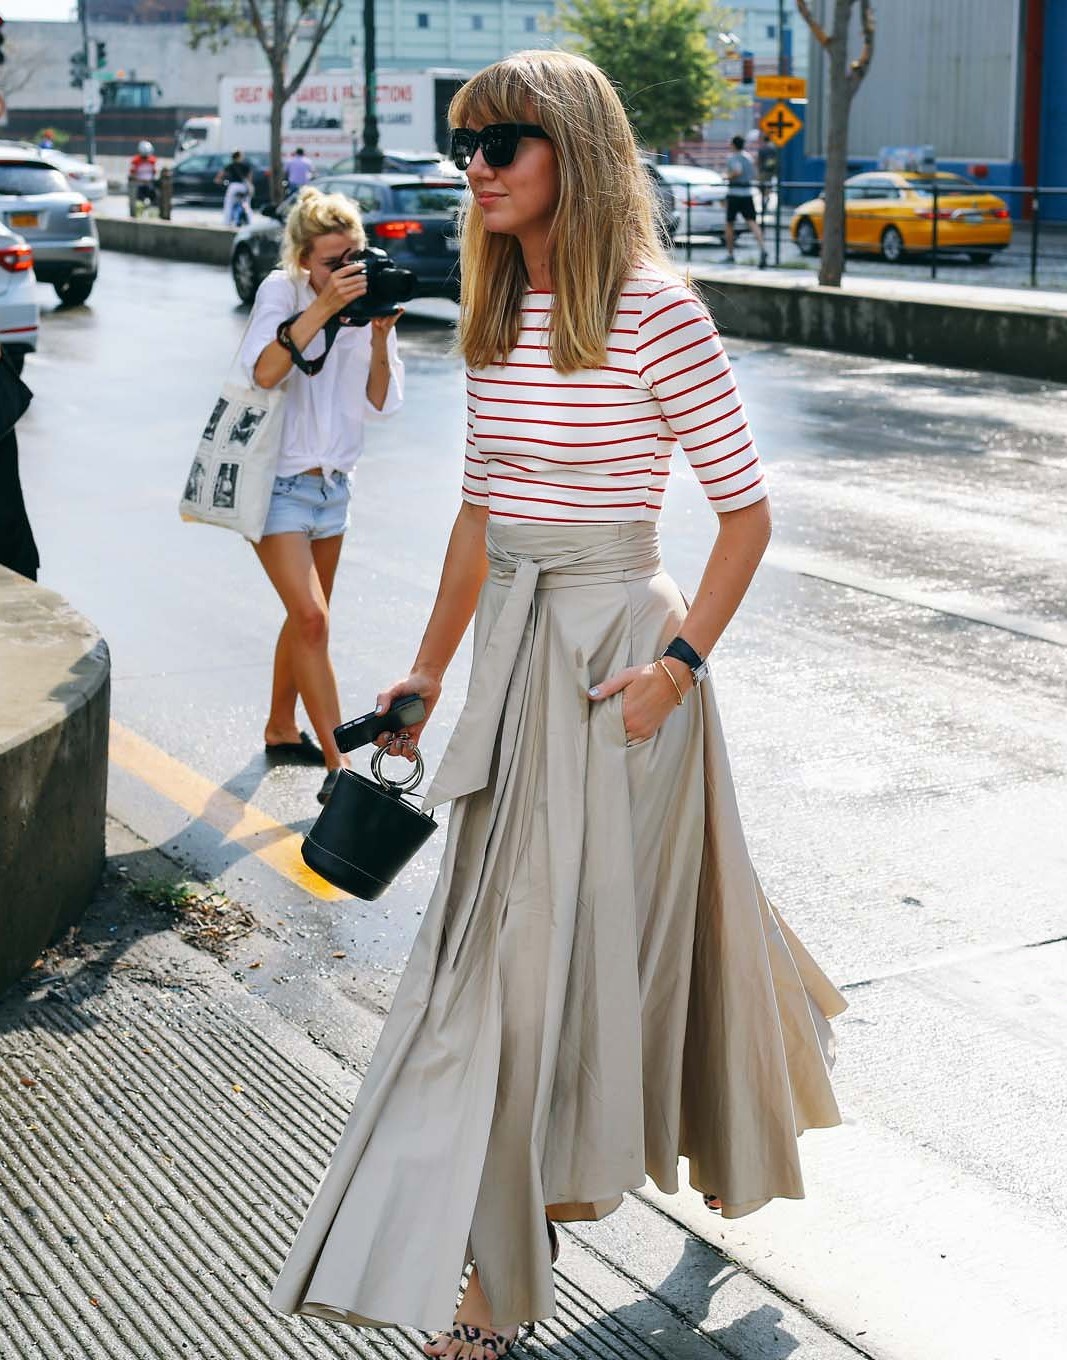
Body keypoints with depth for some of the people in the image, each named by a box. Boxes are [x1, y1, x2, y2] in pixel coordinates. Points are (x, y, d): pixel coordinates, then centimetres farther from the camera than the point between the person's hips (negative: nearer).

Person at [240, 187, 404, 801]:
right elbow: (264, 370, -27)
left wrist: (379, 337, -19)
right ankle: (338, 766, -13)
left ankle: (281, 730, 36)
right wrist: (324, 306, -31)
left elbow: (382, 401, -4)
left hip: (331, 483, 6)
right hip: (278, 480, -6)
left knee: (306, 618, 17)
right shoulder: (283, 290, -11)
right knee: (313, 619, -14)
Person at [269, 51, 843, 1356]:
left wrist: (677, 660, -19)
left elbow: (745, 511, -9)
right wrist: (429, 669, 18)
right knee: (502, 928, 13)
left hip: (616, 645, -7)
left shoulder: (654, 311, -12)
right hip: (513, 643, 7)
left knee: (567, 932, 1)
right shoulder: (493, 315, 9)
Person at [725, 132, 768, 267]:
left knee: (729, 224, 11)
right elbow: (753, 176, 21)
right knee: (752, 222, -7)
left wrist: (728, 176, -9)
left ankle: (730, 254, 17)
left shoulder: (732, 157, -8)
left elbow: (737, 171, -26)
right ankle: (762, 249, -28)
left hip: (734, 194, -5)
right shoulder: (748, 157, 15)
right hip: (747, 194, 5)